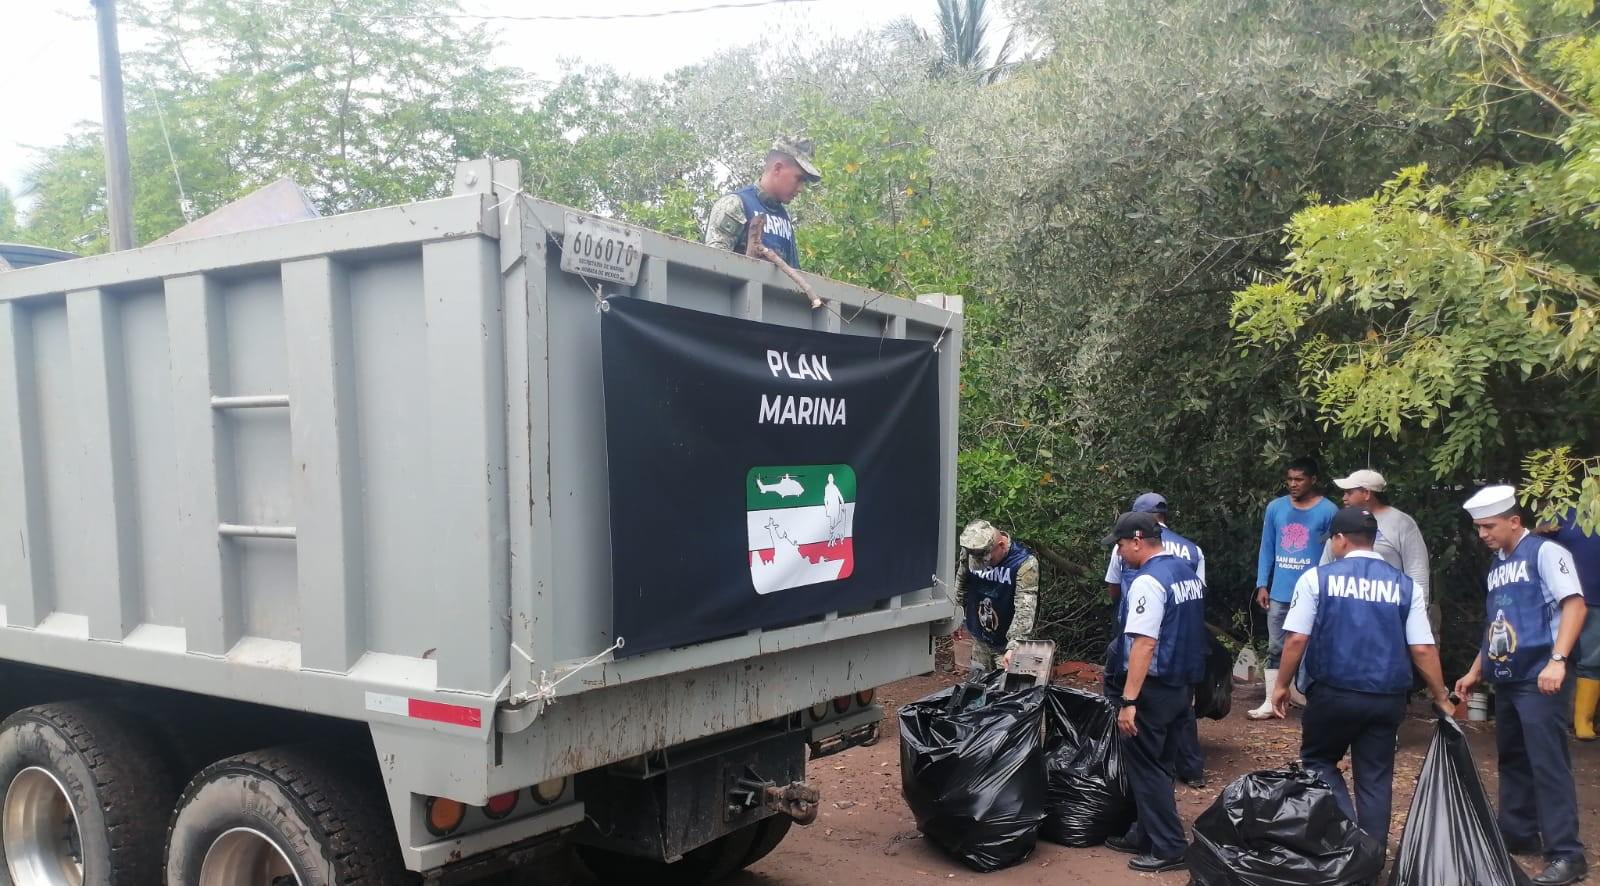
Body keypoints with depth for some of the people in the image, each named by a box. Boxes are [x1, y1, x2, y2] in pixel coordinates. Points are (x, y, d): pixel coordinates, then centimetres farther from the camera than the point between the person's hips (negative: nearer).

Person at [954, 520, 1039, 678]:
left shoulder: (1025, 564, -25)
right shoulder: (970, 552, -11)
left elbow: (1025, 610, -31)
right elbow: (961, 583, 9)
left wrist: (1013, 647, -39)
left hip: (1005, 643, -5)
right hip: (979, 640, 5)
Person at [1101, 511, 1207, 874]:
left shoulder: (1148, 582, -20)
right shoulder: (1188, 573, 10)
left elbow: (1144, 644, -26)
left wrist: (1129, 701, -25)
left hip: (1155, 688, -9)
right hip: (1183, 684, 9)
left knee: (1145, 766, 2)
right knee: (1159, 764, 17)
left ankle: (1168, 847, 6)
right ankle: (1146, 834, 27)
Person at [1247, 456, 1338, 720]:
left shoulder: (1328, 511, -7)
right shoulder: (1275, 508, 4)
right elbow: (1267, 549, 8)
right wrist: (1262, 585, 3)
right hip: (1279, 593, 3)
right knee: (1275, 648, 8)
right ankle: (1271, 702, 14)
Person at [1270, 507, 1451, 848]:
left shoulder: (1317, 577, -5)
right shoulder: (1406, 585, 4)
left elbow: (1296, 639, -8)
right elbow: (1423, 649, 1)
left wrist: (1282, 685, 3)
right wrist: (1441, 697, 13)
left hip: (1333, 693, -3)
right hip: (1387, 698, 3)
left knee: (1317, 760, 17)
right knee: (1375, 779, 12)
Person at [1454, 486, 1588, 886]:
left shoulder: (1545, 552, -8)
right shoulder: (1497, 565, 16)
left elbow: (1574, 604, -18)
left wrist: (1557, 660, -27)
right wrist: (1476, 672, 23)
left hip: (1539, 679, -8)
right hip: (1506, 680, 9)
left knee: (1548, 764, -8)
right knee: (1512, 760, 16)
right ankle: (1518, 834, 27)